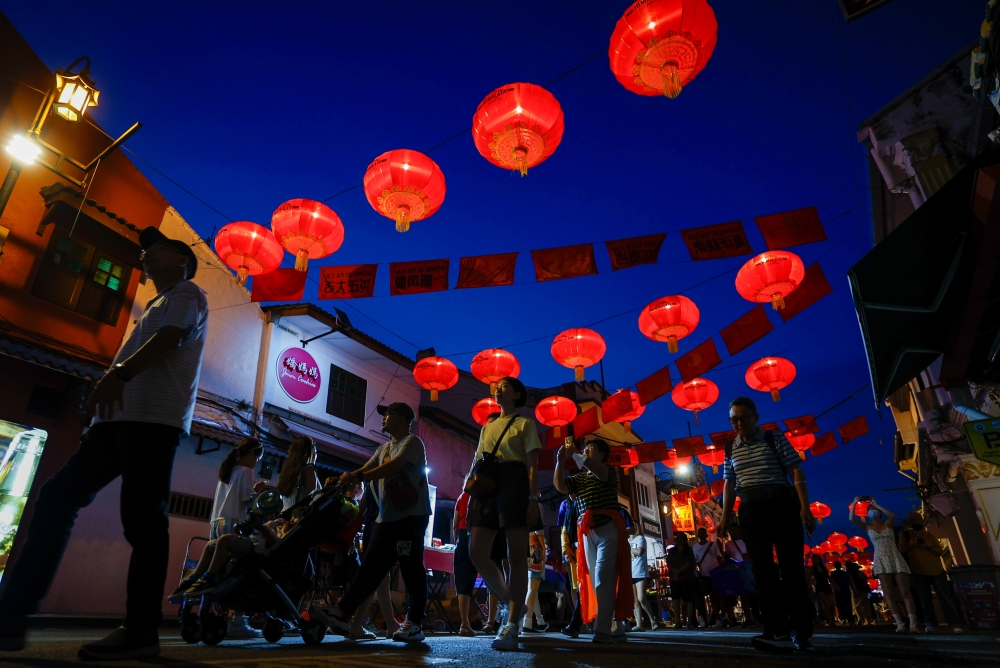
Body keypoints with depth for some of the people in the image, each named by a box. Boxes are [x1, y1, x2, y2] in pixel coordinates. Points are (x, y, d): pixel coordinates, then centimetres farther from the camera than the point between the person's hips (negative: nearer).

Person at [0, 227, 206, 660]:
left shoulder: (186, 292, 6)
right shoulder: (157, 304, 35)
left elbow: (168, 339, -13)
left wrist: (119, 372, -28)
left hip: (154, 417, -10)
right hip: (121, 416, 10)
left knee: (142, 517, -13)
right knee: (57, 497, 5)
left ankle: (141, 631, -9)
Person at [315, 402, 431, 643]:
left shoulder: (412, 442, -5)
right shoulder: (384, 448, 22)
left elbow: (394, 466, -21)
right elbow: (365, 470, 12)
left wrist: (358, 477, -26)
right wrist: (343, 479, -7)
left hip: (411, 515, -8)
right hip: (387, 517, 8)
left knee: (411, 568, -5)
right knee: (370, 566, 4)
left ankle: (414, 625, 1)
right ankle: (343, 614, 2)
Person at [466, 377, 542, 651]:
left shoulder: (524, 424, 7)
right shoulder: (487, 427, 23)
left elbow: (532, 465, -2)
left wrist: (533, 498, -14)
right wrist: (473, 492, 7)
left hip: (514, 483, -6)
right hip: (488, 485, 6)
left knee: (516, 554, -8)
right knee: (478, 553, -2)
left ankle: (512, 627, -7)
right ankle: (510, 603, 17)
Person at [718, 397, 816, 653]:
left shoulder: (775, 439, 2)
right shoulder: (731, 449, 13)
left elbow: (796, 472, -3)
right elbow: (729, 484, 16)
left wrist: (804, 507, -12)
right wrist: (725, 516, 9)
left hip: (782, 504, -3)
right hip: (751, 510, 4)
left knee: (791, 566, -3)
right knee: (762, 567, -4)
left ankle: (802, 634, 3)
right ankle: (780, 632, -5)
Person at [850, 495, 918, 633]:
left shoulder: (888, 524, 8)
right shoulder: (868, 527, 10)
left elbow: (892, 516, -16)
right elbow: (851, 518, -4)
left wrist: (875, 504, -12)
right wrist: (854, 503, -12)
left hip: (896, 559, -1)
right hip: (881, 562, 1)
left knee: (905, 592, -7)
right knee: (889, 594, -7)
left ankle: (913, 623, -10)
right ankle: (900, 624, -8)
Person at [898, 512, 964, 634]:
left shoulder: (930, 535, 1)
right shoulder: (905, 534, -2)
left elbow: (941, 552, 0)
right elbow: (901, 550, -5)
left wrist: (928, 547, -18)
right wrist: (911, 545, -23)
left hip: (936, 570, 1)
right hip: (918, 571, -1)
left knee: (945, 597, 0)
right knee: (925, 599, 1)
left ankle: (955, 624, 4)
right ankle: (930, 624, 6)